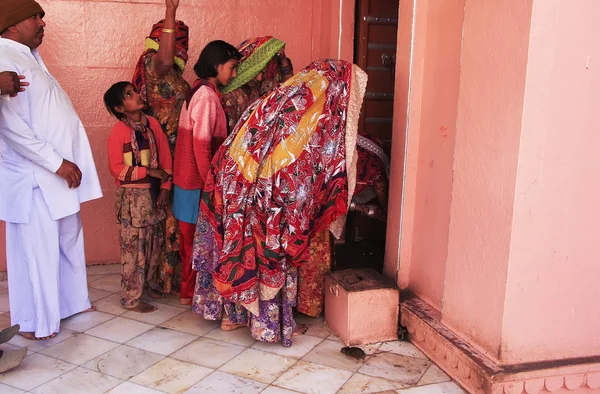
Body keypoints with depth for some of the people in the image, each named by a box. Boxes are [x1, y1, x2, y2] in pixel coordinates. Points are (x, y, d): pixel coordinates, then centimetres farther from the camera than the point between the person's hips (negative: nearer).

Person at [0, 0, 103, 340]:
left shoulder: (29, 57, 16)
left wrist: (65, 163, 16)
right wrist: (56, 162, -21)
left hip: (57, 176, 9)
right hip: (35, 178, -9)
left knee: (69, 243, 17)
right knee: (38, 251, 1)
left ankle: (70, 303, 32)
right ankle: (36, 321, 15)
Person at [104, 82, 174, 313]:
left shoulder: (152, 124, 4)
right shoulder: (118, 131, -12)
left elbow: (165, 157, 6)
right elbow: (116, 168, -14)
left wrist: (165, 187, -1)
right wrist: (148, 171, -16)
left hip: (154, 192, 6)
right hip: (132, 195, -5)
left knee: (156, 241, 14)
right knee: (133, 246, 1)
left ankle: (150, 282, 35)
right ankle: (131, 298, 12)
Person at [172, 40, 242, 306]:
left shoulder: (199, 91, 11)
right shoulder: (207, 96, -19)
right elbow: (201, 145, -22)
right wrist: (209, 182, -17)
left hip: (187, 179, 9)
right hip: (197, 183, -9)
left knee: (191, 238, 17)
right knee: (196, 239, 3)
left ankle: (188, 290, 30)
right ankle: (190, 292, 16)